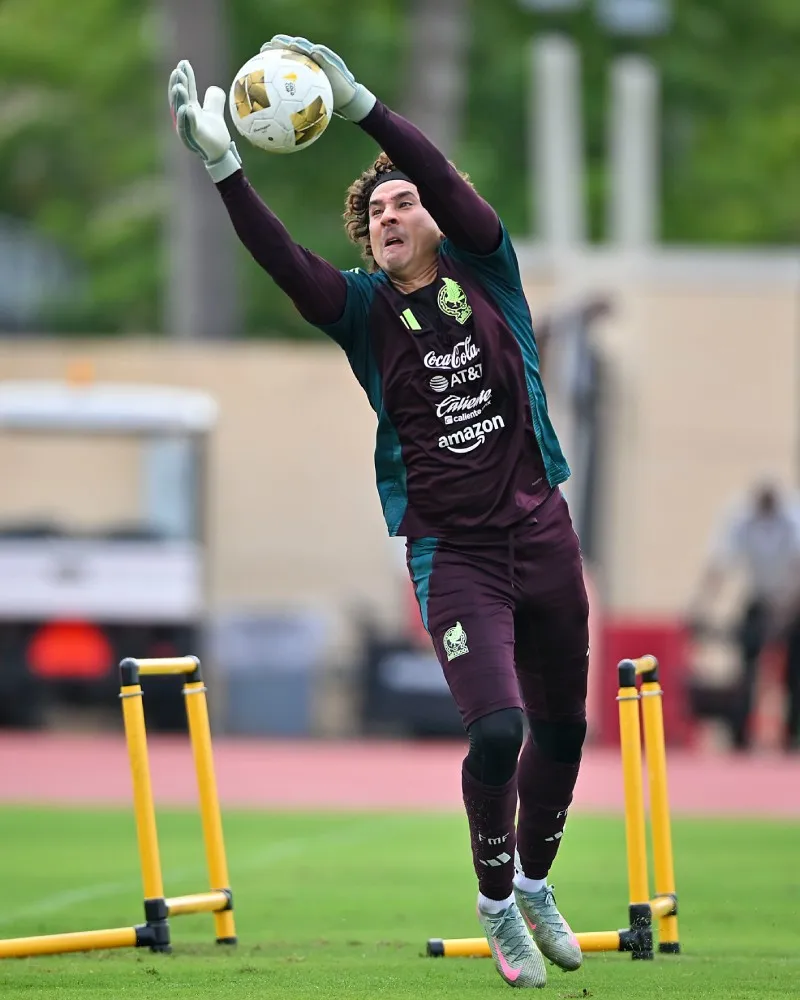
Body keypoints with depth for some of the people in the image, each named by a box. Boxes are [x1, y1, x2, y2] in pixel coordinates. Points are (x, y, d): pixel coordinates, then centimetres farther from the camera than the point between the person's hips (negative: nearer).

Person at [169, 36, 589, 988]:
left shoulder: (483, 273, 1)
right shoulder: (365, 307, -1)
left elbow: (453, 189, -17)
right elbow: (281, 260, -18)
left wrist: (360, 104, -30)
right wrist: (222, 165, -33)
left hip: (541, 534, 2)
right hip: (451, 551, -2)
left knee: (562, 727, 12)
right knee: (496, 728, -18)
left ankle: (536, 883, 37)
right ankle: (498, 904, 5)